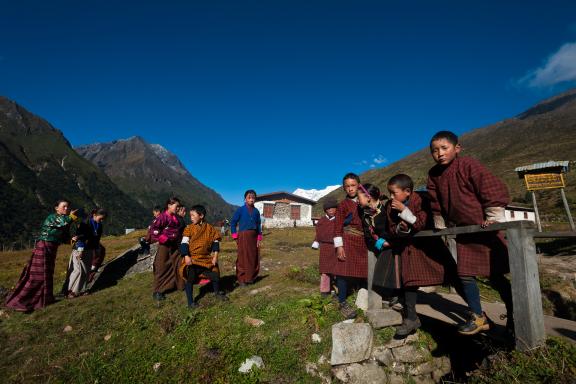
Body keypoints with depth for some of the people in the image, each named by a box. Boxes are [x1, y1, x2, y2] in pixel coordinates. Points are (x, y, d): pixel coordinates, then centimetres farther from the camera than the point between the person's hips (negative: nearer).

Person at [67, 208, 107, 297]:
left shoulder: (99, 226, 5)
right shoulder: (85, 224, -15)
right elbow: (79, 237, -19)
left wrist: (96, 250, 15)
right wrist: (80, 250, -23)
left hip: (90, 251, 7)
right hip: (79, 250, -7)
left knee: (86, 271, 8)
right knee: (78, 270, -9)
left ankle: (81, 289, 18)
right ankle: (71, 290, 3)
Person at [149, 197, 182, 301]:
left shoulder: (176, 217, 8)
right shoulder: (163, 216, -15)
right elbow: (153, 228, -22)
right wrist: (163, 239, -20)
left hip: (175, 245, 7)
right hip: (164, 246, -7)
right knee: (162, 268, 0)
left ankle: (176, 284, 32)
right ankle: (157, 291, 11)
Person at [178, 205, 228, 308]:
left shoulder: (209, 228, 0)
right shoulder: (189, 228, -4)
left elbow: (215, 242, 5)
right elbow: (184, 243, -9)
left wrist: (215, 256, -1)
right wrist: (186, 256, -20)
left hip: (206, 259, 2)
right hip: (192, 259, -2)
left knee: (216, 275, 3)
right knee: (190, 279, -8)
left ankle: (217, 292, 33)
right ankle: (190, 301, 11)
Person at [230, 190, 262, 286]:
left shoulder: (256, 211, 5)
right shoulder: (240, 210, -5)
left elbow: (258, 225, 11)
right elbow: (233, 223, -1)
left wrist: (259, 238, 5)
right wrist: (235, 237, -6)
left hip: (254, 237, 4)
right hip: (243, 236, -4)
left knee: (253, 258, 8)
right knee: (243, 259, 0)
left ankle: (250, 277, 23)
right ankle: (241, 279, 12)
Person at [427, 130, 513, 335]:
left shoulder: (468, 165, -16)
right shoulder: (434, 175, 0)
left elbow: (493, 189, -15)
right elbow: (437, 205, 10)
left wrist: (494, 218, -15)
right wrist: (441, 227, 13)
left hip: (484, 229, -5)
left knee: (495, 276, 3)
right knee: (464, 274, 6)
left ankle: (514, 316, 25)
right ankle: (478, 317, 22)